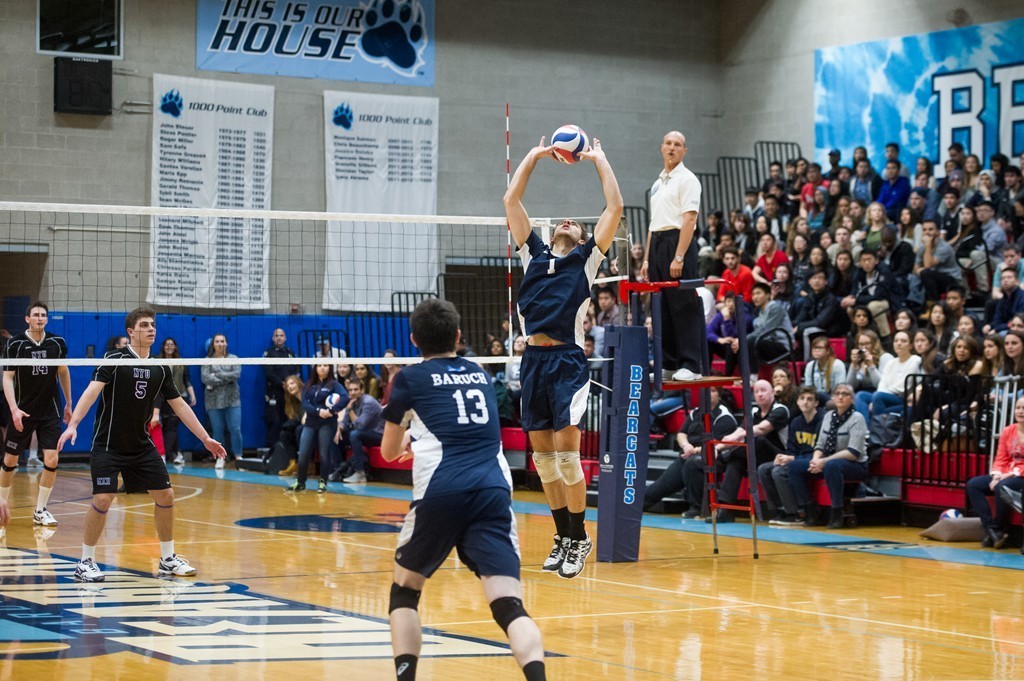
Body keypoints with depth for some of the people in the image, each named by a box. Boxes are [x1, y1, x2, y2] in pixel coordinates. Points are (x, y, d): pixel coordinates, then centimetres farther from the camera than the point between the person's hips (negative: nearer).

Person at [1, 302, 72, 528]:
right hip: (23, 412, -2)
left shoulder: (57, 343, 0)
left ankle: (40, 511, 4)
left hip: (50, 412, 2)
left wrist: (68, 404, 18)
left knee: (51, 460, -8)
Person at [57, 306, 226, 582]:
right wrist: (73, 424, -37)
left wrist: (205, 438, 12)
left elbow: (179, 405, 12)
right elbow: (92, 391, -23)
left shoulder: (160, 369, 5)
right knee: (103, 499, -16)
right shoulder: (114, 360, -11)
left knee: (165, 495, 3)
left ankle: (168, 560, 18)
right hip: (108, 445, -6)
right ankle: (86, 563, 0)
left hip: (141, 446, 6)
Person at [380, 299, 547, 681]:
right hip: (493, 491, 2)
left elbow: (389, 451, 24)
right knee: (508, 606, -7)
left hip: (440, 493, -2)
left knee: (405, 591, 20)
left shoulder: (411, 379, 13)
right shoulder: (480, 376, 24)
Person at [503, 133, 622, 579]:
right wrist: (534, 156, 22)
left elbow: (615, 208, 4)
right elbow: (511, 200, 19)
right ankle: (562, 538, 16)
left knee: (566, 451, -10)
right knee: (542, 455, 6)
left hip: (568, 361, -4)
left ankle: (579, 539, 0)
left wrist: (598, 159, 13)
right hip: (533, 360, 4)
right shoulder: (534, 254, 19)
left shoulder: (586, 259, 10)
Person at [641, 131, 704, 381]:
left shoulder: (687, 179, -6)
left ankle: (690, 365, -8)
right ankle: (667, 363, 13)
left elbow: (689, 220, -14)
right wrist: (647, 258, 17)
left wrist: (679, 257, -21)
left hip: (678, 242, -8)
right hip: (657, 243, 8)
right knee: (661, 309, 9)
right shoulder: (658, 182, 20)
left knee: (683, 308, -9)